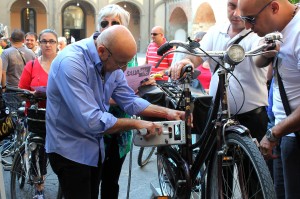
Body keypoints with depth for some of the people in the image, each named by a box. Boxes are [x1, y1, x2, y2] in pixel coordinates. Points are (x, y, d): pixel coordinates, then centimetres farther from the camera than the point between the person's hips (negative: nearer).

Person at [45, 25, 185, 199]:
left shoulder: (111, 63, -4)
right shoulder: (71, 63, -28)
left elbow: (129, 100, 4)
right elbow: (92, 121, -33)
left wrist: (166, 113, -7)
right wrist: (136, 124, -25)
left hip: (95, 147, 7)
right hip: (70, 150, -7)